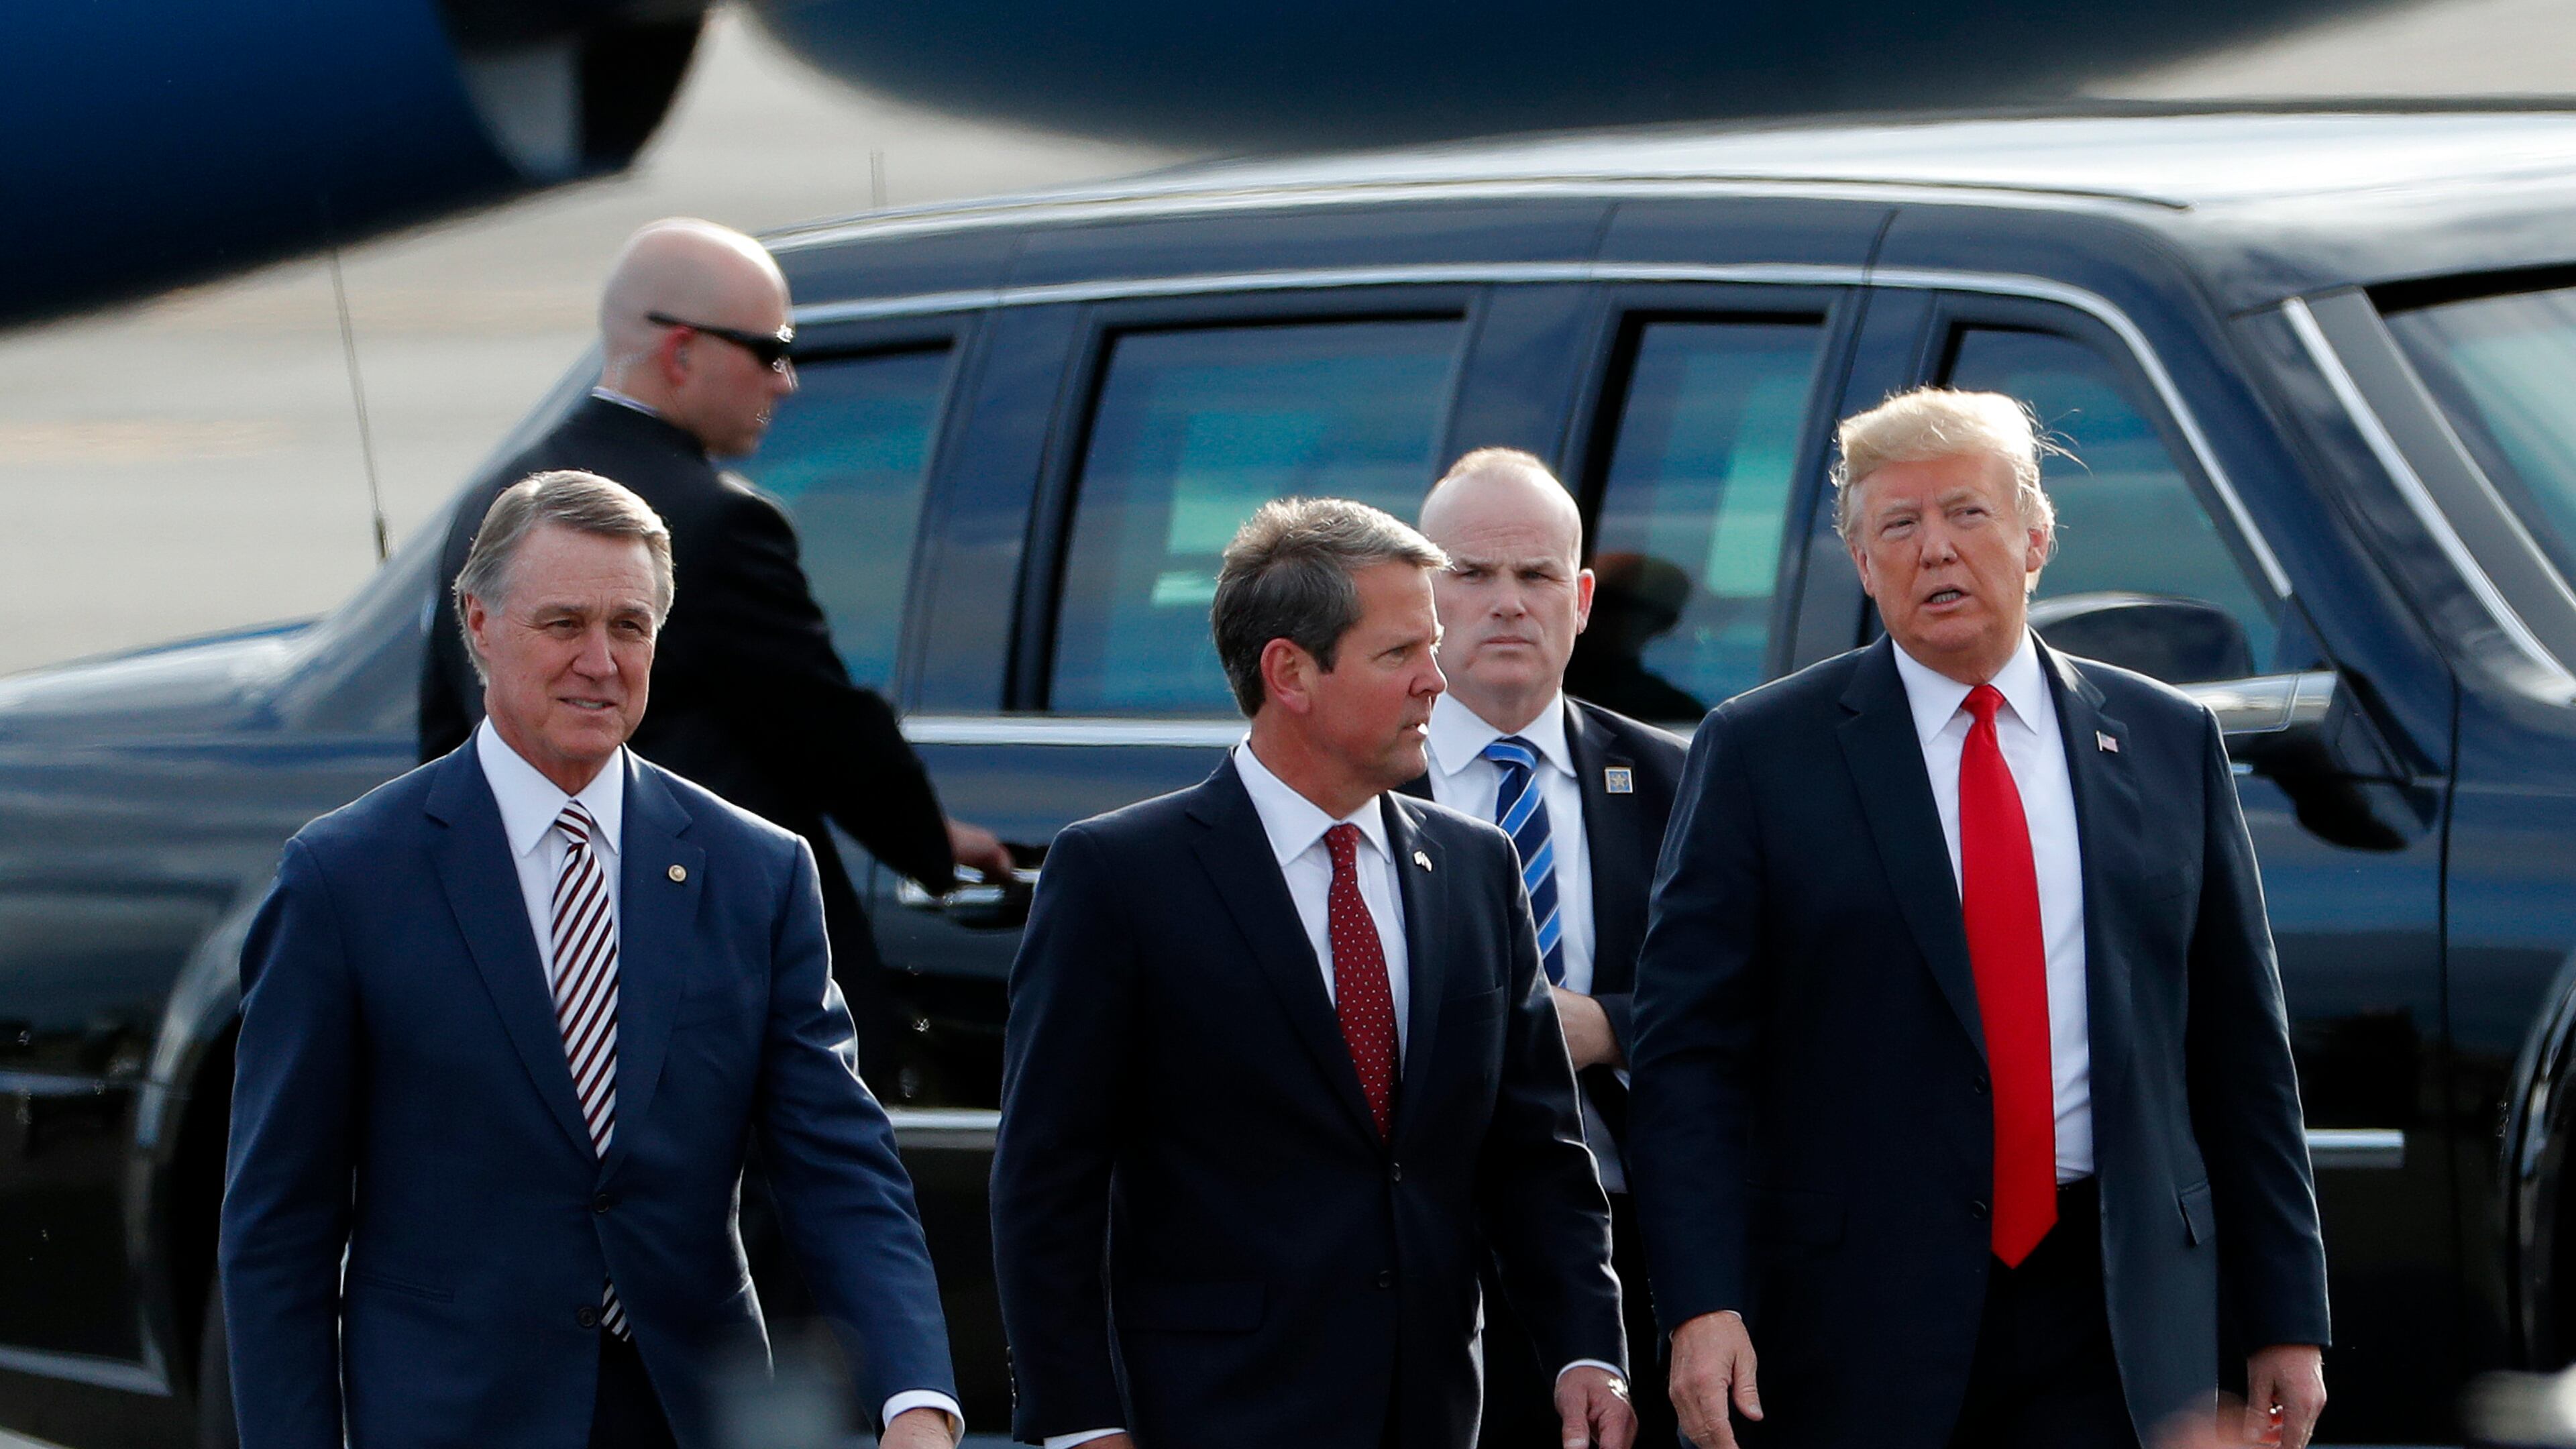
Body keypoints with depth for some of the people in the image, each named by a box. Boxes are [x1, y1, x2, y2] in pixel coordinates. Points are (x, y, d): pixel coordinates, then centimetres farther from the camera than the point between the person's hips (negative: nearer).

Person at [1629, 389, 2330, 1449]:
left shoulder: (2166, 744, 10)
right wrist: (1702, 1303, -13)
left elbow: (2241, 1051, 11)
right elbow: (1688, 1053, -2)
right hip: (1858, 1313, -2)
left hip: (2116, 1324, 2)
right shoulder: (1760, 752, 2)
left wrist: (2286, 1319, 8)